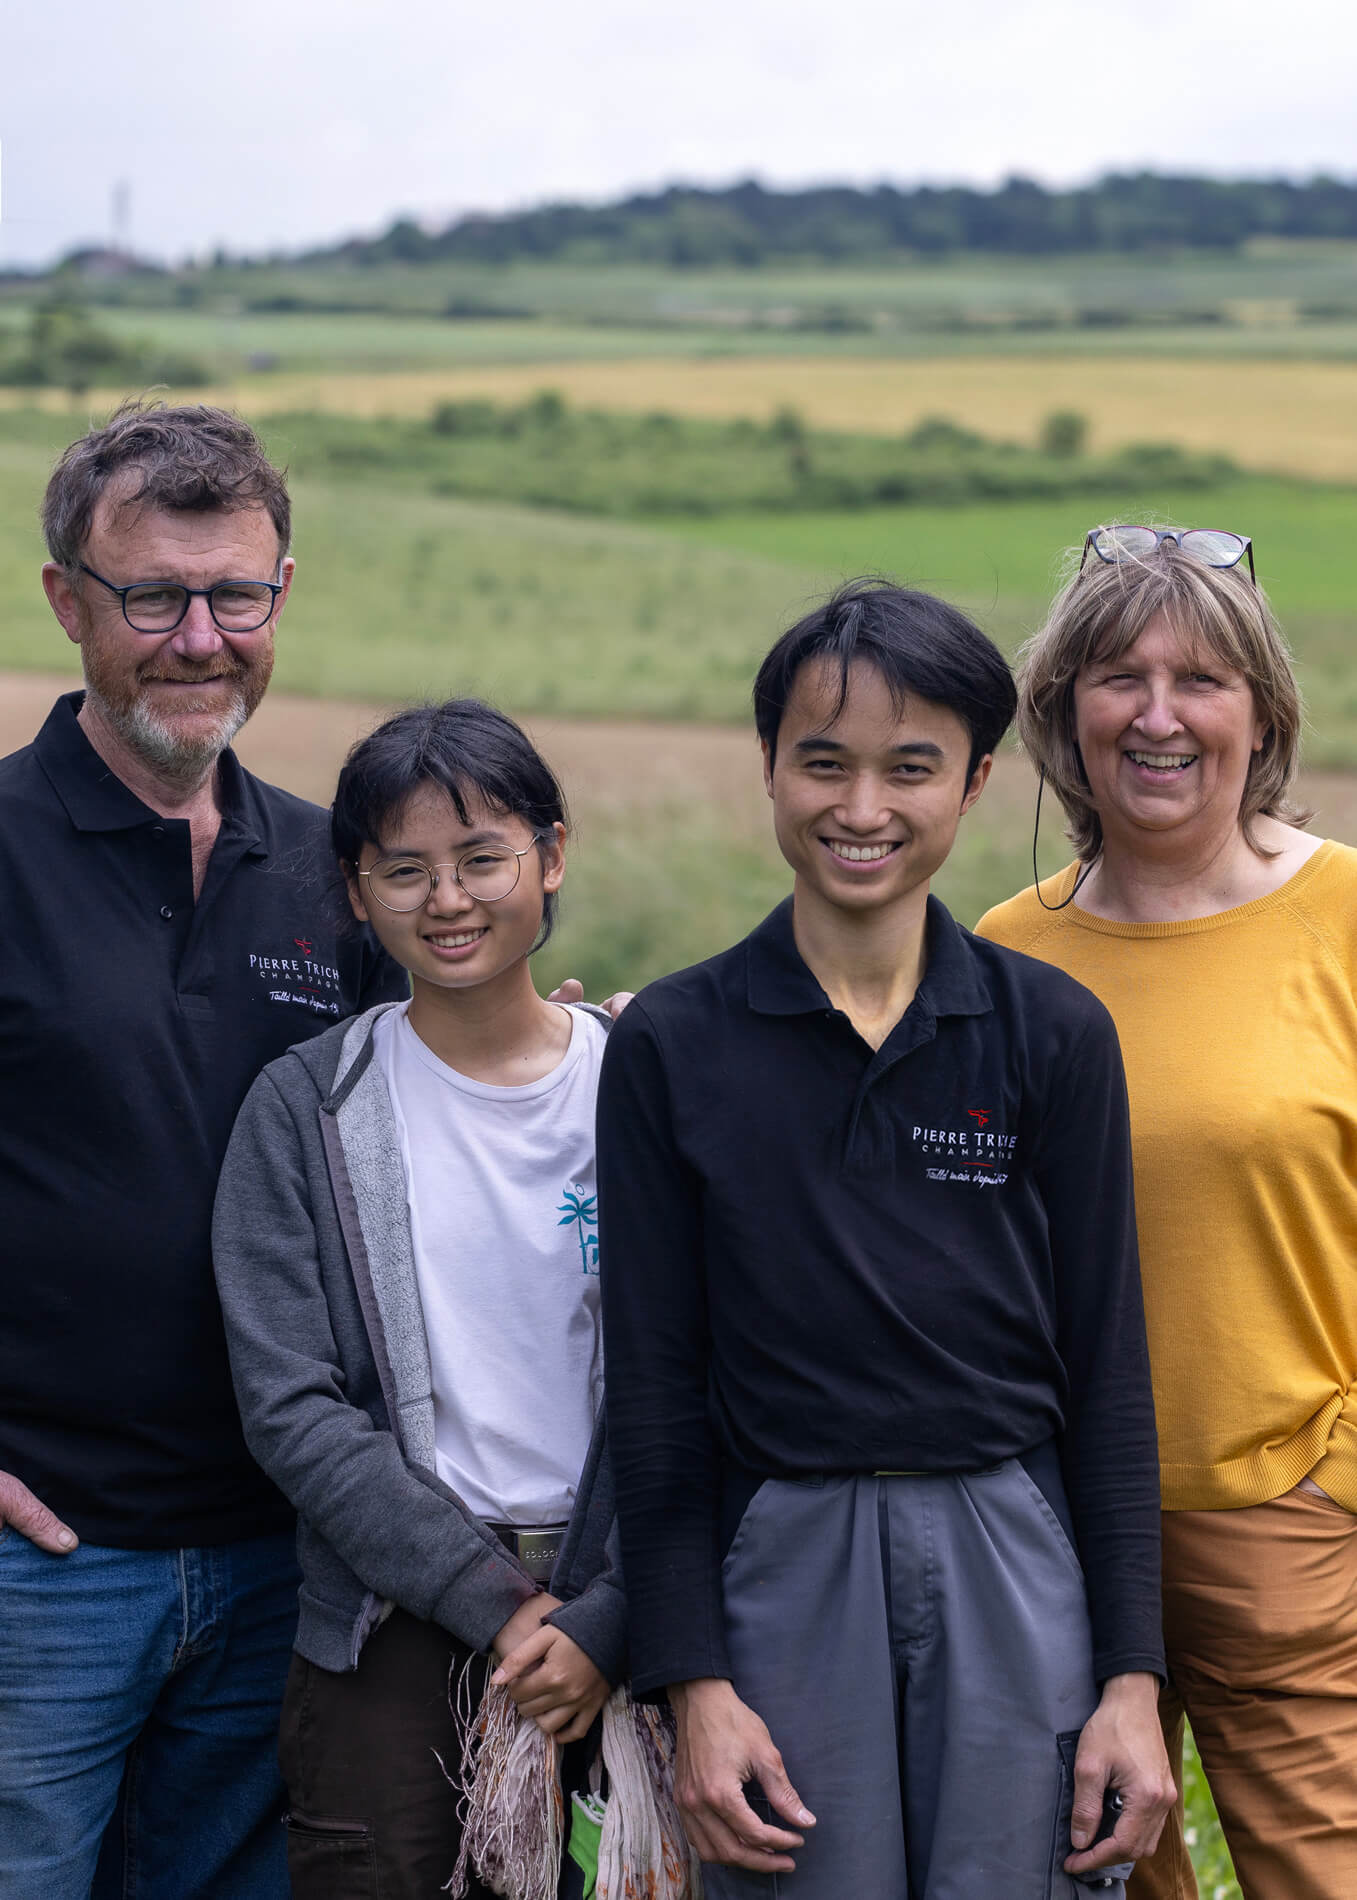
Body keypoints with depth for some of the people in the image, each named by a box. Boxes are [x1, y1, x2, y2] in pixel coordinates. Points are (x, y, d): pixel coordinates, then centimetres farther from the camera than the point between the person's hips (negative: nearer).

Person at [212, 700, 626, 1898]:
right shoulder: (304, 1111, -1)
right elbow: (290, 1405, -7)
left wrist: (607, 1621, -11)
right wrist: (494, 1603, -12)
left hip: (611, 1646, 1)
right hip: (391, 1633, -1)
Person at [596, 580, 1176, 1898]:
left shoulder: (1053, 1035, 2)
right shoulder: (670, 1045, 0)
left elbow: (1105, 1368, 4)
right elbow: (656, 1387, 2)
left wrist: (1131, 1678, 0)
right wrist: (693, 1685, -3)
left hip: (1016, 1567, 1)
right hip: (783, 1572, 0)